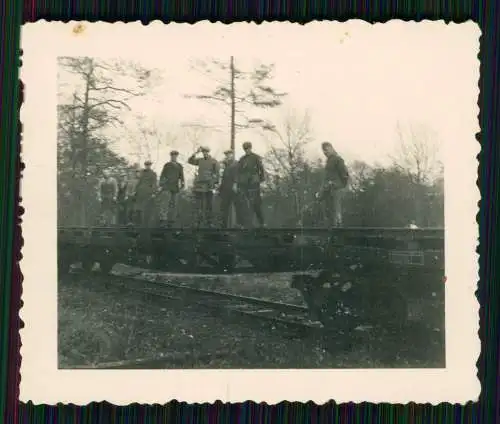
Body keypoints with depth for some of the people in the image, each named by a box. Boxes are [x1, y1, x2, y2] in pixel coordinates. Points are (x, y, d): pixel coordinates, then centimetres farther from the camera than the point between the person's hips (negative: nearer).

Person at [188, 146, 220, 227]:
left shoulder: (214, 162, -1)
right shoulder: (200, 160, 13)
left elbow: (217, 173, -5)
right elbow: (190, 161, 9)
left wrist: (216, 183, -13)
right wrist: (196, 152, 0)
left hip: (209, 186, -4)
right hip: (199, 185, 4)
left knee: (209, 204, -1)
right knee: (199, 205, 4)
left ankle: (209, 222, 3)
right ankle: (199, 222, 8)